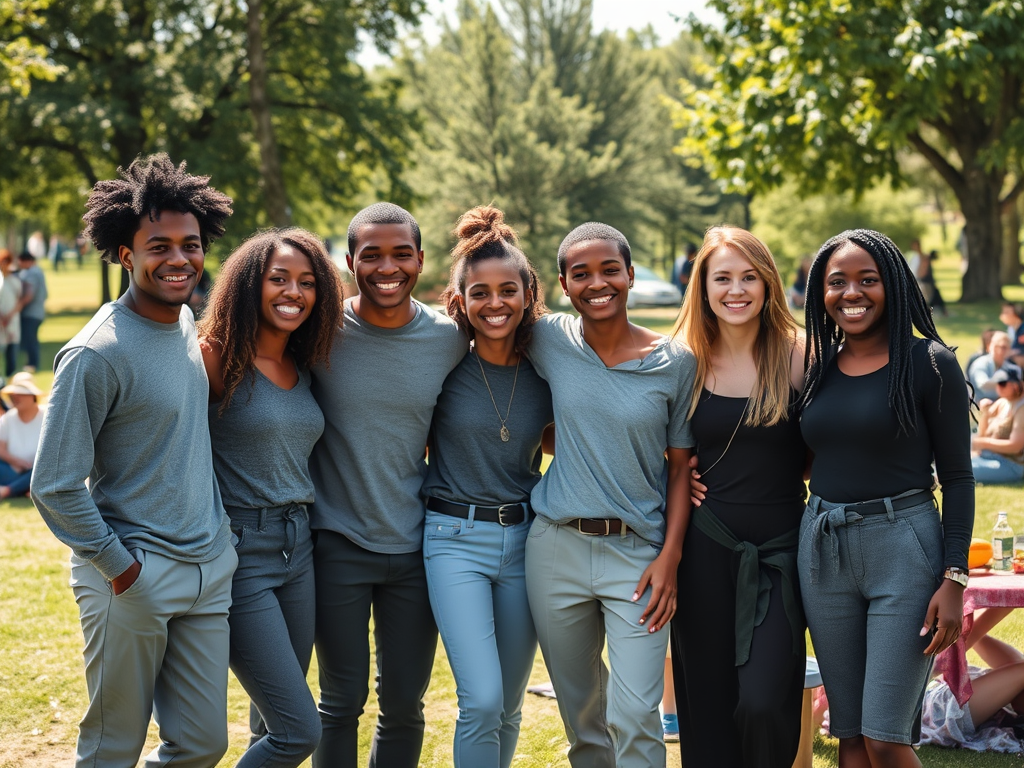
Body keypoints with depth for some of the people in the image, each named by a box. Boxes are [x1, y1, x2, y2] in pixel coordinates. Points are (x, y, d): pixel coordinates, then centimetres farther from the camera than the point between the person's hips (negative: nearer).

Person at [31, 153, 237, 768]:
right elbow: (54, 487, -17)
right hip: (133, 576, -7)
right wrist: (119, 566, -12)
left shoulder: (188, 321, 6)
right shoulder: (98, 354, -18)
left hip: (211, 569, 7)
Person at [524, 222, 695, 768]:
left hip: (638, 553, -2)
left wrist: (669, 558, -7)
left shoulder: (675, 363, -4)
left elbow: (681, 467, 1)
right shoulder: (549, 341, 0)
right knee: (580, 712, 15)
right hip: (557, 548, 2)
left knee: (635, 720, -8)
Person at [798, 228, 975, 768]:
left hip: (902, 547, -5)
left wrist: (954, 579, -12)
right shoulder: (815, 369, 9)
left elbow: (957, 475, -5)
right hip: (822, 549, 5)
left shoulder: (929, 363, -5)